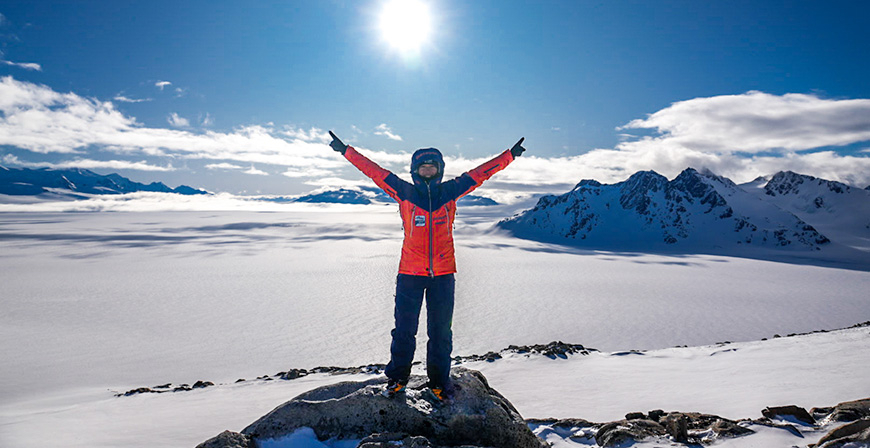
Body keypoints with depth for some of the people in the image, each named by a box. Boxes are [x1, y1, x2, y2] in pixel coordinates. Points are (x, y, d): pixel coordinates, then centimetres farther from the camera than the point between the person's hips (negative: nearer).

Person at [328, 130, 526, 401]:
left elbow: (480, 173, 11)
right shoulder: (404, 192, 2)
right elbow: (373, 170, 5)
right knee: (404, 328, 8)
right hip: (410, 272, -1)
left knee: (441, 331, 10)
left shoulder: (450, 191, 6)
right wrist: (346, 151, 8)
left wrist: (510, 155, 16)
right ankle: (398, 377, 27)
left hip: (443, 273, 1)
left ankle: (439, 381, 26)